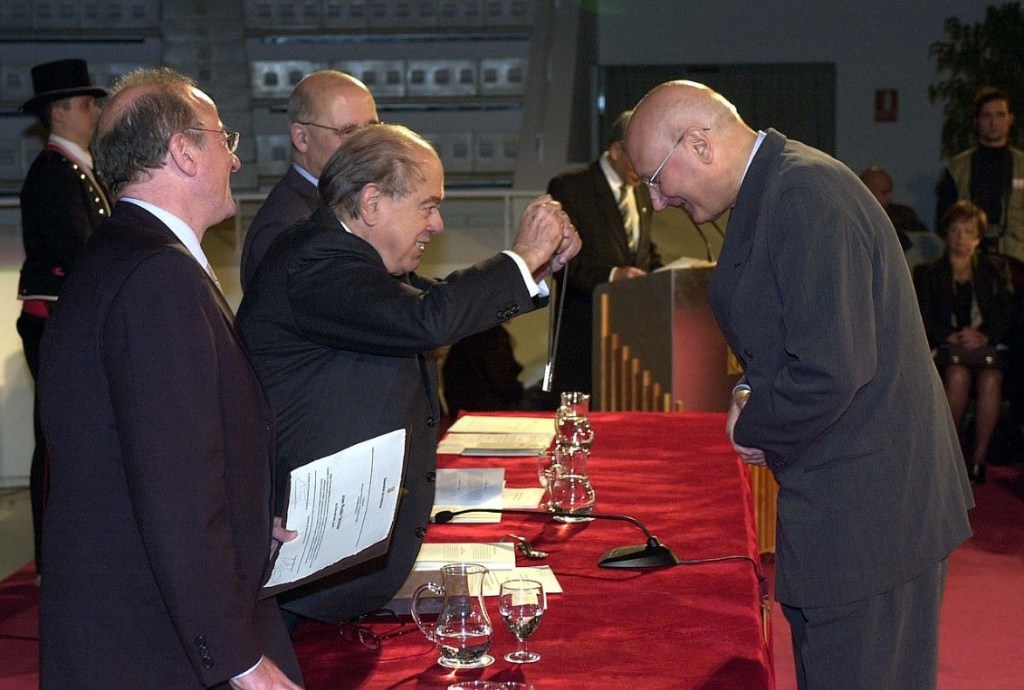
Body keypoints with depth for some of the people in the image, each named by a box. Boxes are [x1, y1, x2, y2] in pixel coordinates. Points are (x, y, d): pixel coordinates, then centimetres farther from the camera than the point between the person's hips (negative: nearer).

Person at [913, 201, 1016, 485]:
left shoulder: (995, 268, 21)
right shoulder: (927, 273, 18)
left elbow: (1009, 312, 7)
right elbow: (923, 320, 4)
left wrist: (984, 336, -12)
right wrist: (952, 337, -14)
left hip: (988, 344, 0)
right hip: (945, 347, 0)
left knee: (991, 379, -34)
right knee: (958, 375, -35)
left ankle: (979, 458, -30)